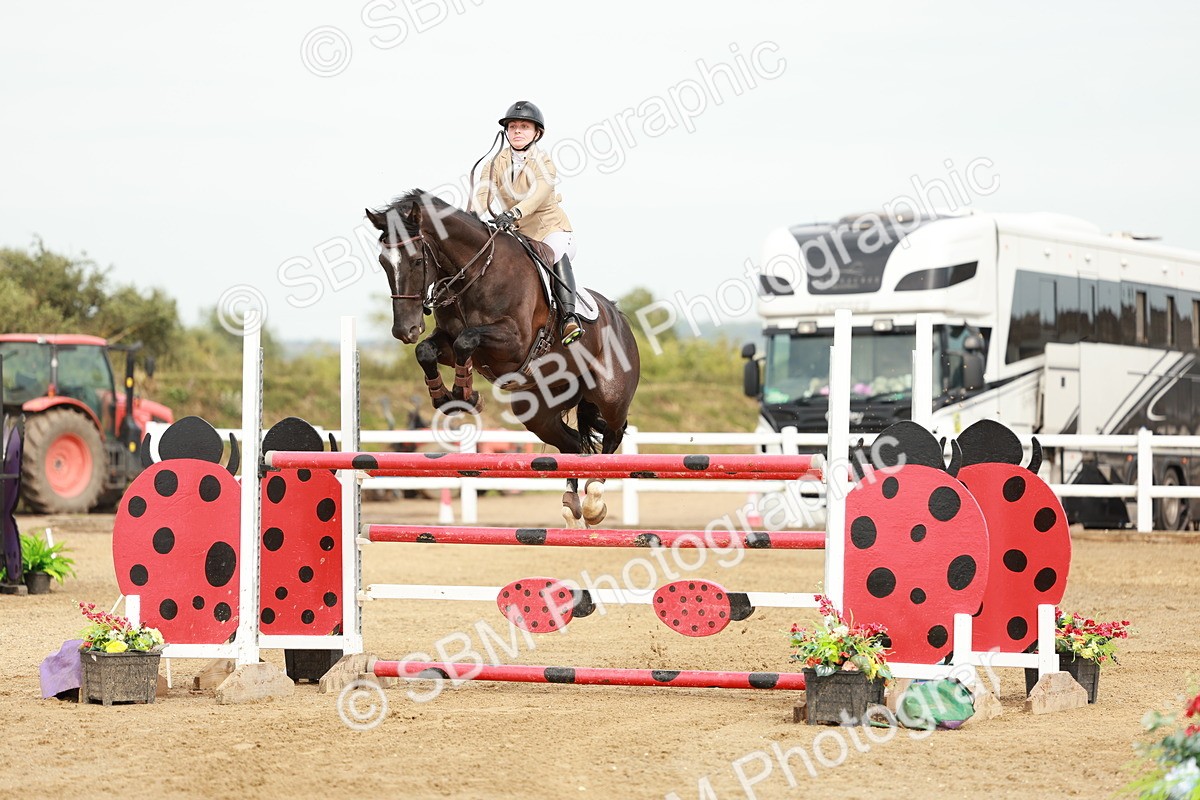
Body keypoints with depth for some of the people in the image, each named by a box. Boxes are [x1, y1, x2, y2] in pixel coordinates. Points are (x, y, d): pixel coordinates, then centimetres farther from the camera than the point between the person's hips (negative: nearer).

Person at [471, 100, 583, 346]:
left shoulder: (544, 164, -10)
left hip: (552, 231, -6)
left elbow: (538, 194, -30)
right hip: (516, 235, 6)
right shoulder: (496, 163, 3)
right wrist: (472, 215, -36)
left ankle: (569, 318, -45)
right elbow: (483, 192, -14)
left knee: (555, 253, -36)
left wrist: (513, 213, -49)